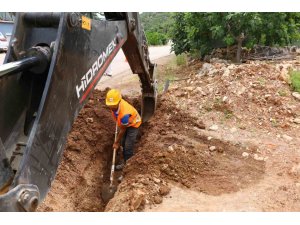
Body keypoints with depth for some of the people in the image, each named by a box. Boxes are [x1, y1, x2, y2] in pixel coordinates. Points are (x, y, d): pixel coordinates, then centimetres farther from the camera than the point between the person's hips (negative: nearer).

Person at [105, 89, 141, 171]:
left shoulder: (124, 113, -46)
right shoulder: (115, 104, -25)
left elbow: (122, 130, -27)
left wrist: (116, 142, -13)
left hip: (133, 124, -8)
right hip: (124, 123, 8)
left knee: (128, 146, -7)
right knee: (123, 143, 17)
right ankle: (125, 160, 35)